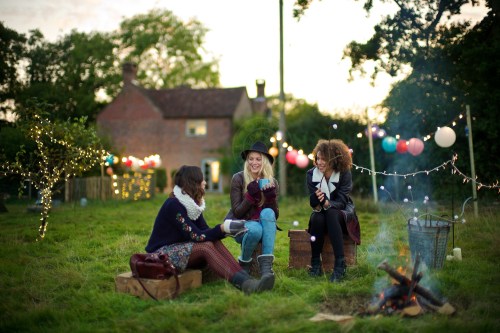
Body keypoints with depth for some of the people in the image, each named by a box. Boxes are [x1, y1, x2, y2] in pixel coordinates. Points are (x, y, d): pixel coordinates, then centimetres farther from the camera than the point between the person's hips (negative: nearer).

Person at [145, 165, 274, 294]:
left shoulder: (193, 202, 6)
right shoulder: (173, 205, -21)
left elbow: (205, 231, 1)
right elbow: (196, 236, -24)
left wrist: (227, 230, -15)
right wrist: (223, 228, -26)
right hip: (162, 252, -7)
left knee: (214, 243, -19)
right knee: (206, 246, -28)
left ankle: (246, 280, -36)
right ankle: (242, 283, -43)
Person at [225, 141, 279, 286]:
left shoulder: (272, 182, -1)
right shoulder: (238, 179, -9)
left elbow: (275, 216, -3)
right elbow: (237, 212, -11)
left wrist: (270, 197, -21)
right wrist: (251, 194, -25)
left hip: (263, 226, 3)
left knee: (267, 213, -31)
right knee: (255, 229, -36)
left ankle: (266, 266, -37)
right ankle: (244, 263, -5)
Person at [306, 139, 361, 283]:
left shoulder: (345, 174, -15)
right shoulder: (311, 174, -8)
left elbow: (341, 202, -22)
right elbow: (313, 203, -11)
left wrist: (327, 204, -43)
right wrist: (317, 203, -36)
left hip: (342, 212, -2)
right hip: (322, 213, 2)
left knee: (331, 214, -36)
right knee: (317, 218, -33)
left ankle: (340, 265, -39)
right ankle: (315, 264, -24)